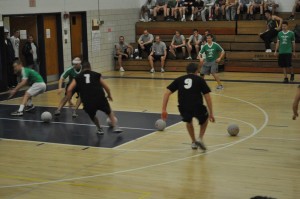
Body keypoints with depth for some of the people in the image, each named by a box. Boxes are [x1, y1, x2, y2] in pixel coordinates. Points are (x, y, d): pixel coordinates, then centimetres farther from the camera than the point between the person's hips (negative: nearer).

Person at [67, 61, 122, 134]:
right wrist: (109, 95, 33)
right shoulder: (96, 75, 17)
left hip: (87, 102, 0)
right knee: (109, 112, 28)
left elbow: (69, 90, 5)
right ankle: (115, 127, 20)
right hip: (100, 98, 0)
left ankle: (99, 129, 30)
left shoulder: (78, 77, 16)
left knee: (92, 116, 33)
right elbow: (106, 87, 15)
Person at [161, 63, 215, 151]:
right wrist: (211, 113, 16)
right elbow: (207, 97, 11)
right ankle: (200, 138, 16)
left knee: (188, 121, 35)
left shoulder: (179, 79, 20)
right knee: (204, 119, 31)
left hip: (183, 108, 2)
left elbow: (167, 93, 12)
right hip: (197, 107, -2)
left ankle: (194, 142, 36)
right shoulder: (200, 80, 15)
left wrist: (164, 110, 14)